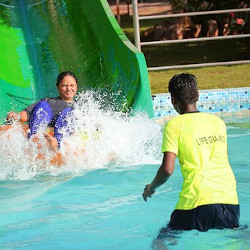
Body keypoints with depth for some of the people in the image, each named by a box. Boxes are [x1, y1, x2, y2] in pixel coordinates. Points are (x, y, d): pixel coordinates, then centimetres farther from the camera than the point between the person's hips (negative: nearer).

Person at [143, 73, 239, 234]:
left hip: (197, 202, -4)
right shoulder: (218, 122, 15)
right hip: (230, 200, 4)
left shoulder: (174, 125, 0)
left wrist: (151, 188, 12)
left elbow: (168, 169, -6)